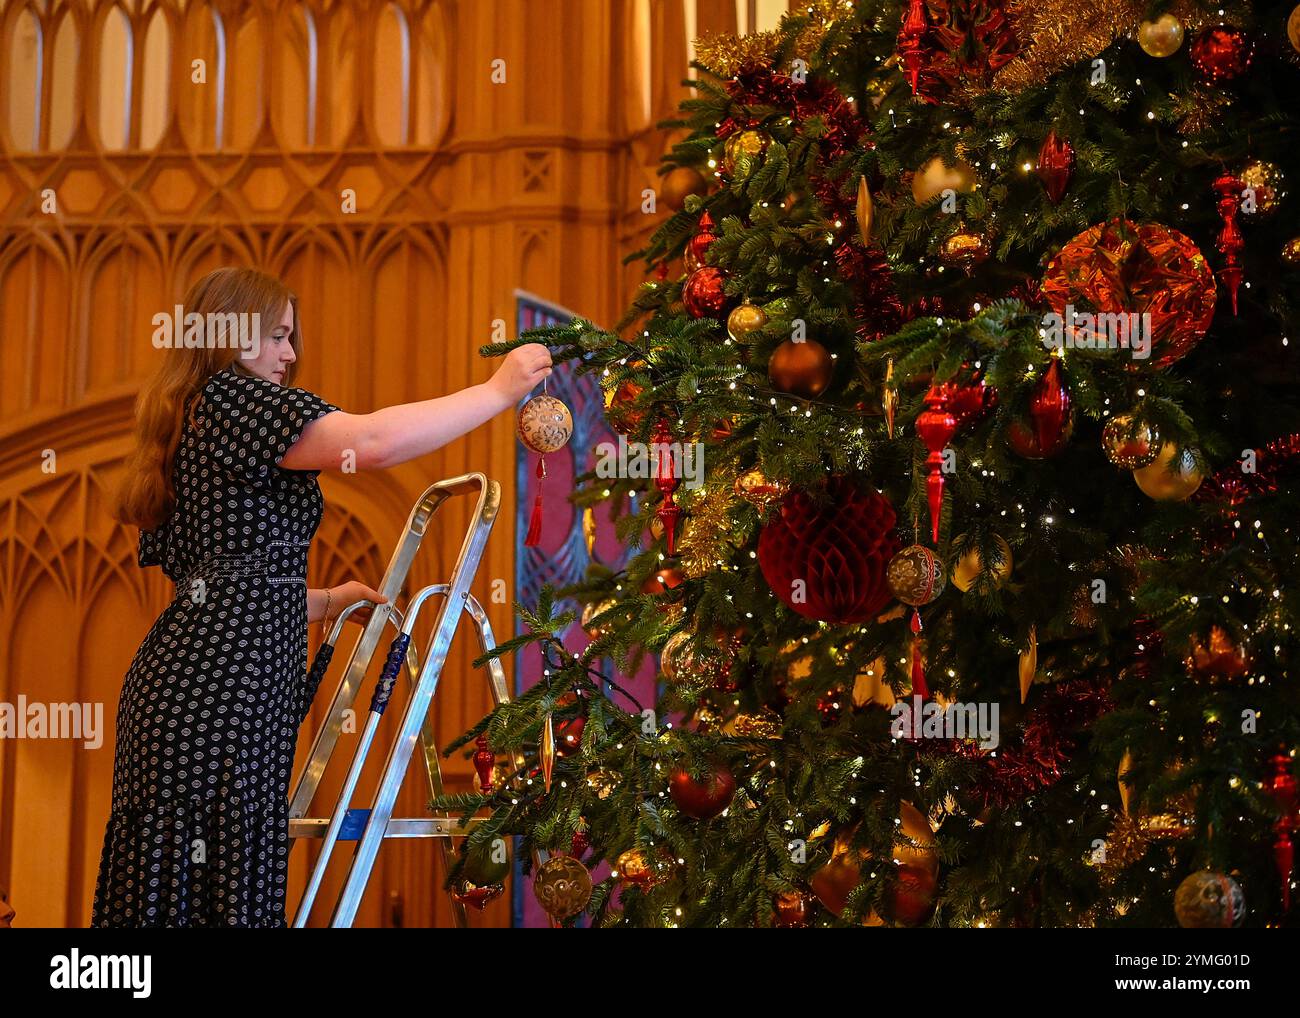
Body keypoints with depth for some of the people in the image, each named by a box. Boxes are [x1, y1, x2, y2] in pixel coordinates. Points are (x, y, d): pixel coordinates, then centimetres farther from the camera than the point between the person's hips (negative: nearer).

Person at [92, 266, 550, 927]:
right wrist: (499, 391, -11)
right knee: (222, 893, -11)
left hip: (183, 678, 10)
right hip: (222, 691, -10)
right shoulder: (233, 397, -6)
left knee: (176, 884, 7)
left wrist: (328, 602, 24)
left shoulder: (192, 424, 25)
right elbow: (373, 440, -20)